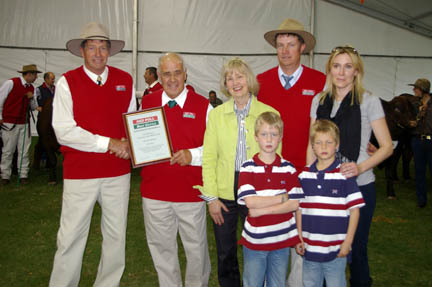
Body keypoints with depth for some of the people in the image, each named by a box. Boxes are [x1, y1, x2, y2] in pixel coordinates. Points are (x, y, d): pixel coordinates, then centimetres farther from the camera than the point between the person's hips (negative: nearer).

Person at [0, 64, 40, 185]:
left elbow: (33, 107, 16)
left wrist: (31, 98, -5)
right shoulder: (11, 83, -8)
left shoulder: (31, 88, 10)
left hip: (24, 124, 5)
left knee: (24, 150, 4)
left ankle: (23, 175, 11)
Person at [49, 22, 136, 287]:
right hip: (79, 173, -3)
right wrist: (109, 143, -16)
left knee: (116, 235, 13)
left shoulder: (125, 80, 5)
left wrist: (128, 143, -7)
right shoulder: (67, 82, -4)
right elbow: (64, 132, -12)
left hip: (118, 171, 3)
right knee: (71, 238, 4)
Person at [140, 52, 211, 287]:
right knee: (161, 249, 16)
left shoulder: (203, 106, -3)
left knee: (196, 247, 12)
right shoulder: (146, 103, 6)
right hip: (155, 190, 3)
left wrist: (192, 155, -19)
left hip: (192, 191, -2)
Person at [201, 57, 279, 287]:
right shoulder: (217, 114, 2)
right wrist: (211, 197, -4)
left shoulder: (269, 114, -2)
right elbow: (208, 158, 1)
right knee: (225, 255, 13)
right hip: (224, 193, 1)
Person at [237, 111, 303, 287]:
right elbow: (250, 201, -17)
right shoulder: (247, 168, -6)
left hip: (282, 240, 2)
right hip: (254, 240, -1)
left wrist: (262, 210, -16)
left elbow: (295, 204, -9)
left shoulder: (288, 169, -1)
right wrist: (283, 198, -13)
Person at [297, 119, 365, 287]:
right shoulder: (304, 176, 2)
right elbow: (299, 209, 8)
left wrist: (347, 242, -8)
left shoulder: (345, 175, -8)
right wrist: (299, 238, 5)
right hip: (309, 248, 3)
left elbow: (354, 210, -6)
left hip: (336, 249, -3)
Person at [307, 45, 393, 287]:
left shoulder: (369, 101, -3)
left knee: (356, 246, 9)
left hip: (359, 185, -3)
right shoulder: (319, 101, 8)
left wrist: (361, 167, -17)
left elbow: (387, 147, -2)